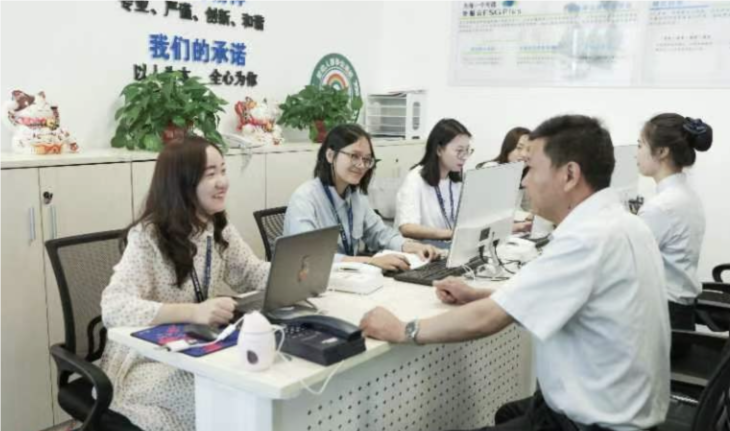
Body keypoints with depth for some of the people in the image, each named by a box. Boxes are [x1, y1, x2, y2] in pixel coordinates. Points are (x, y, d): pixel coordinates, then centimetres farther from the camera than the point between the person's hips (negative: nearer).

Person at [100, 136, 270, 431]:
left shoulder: (219, 230, 3)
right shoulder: (148, 236, -19)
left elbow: (254, 274, 8)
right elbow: (113, 308, -29)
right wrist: (192, 312, -43)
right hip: (148, 362, -6)